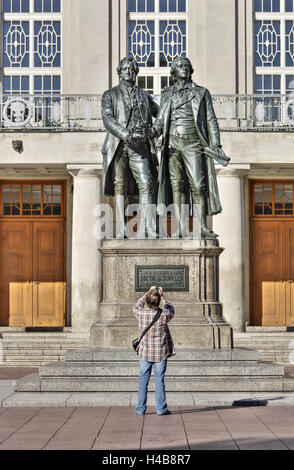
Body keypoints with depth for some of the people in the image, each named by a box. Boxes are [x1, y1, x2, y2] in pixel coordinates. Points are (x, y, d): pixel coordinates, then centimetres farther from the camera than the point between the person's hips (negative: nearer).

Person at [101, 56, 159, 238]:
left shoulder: (144, 95, 22)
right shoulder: (110, 94, 14)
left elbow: (160, 114, 31)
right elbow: (107, 119, -1)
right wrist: (126, 135, -16)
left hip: (140, 146, 2)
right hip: (118, 146, -1)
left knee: (146, 185, -12)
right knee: (119, 187, -4)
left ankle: (148, 229, -15)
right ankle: (122, 229, -4)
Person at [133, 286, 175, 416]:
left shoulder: (141, 314, -10)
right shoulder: (163, 316, -14)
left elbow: (136, 307, 15)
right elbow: (170, 310, 11)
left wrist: (148, 293, 16)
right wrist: (162, 295, 13)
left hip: (145, 353, 1)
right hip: (161, 354, -1)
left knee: (143, 381, 9)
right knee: (159, 381, 6)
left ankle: (140, 409, 13)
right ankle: (161, 409, 8)